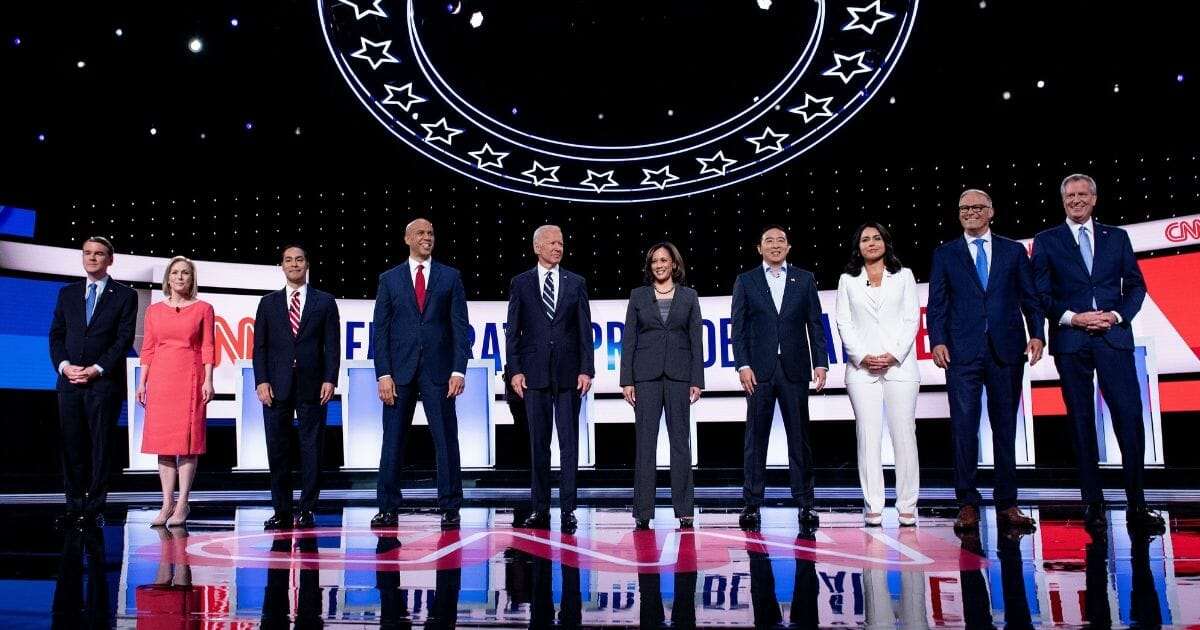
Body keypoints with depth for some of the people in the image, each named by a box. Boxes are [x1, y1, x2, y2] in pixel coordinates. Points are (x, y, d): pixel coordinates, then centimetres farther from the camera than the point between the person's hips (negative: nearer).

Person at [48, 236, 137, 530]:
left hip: (104, 382, -4)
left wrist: (96, 369, -12)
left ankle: (94, 510, 4)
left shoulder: (125, 295, 3)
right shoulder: (67, 293, 16)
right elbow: (56, 334, 11)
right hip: (70, 381, 4)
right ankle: (74, 507, 11)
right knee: (71, 446, 4)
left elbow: (124, 339, -4)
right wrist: (64, 365, -6)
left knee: (101, 447, -1)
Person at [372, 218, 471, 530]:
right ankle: (388, 509, 13)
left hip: (438, 370, -1)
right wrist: (384, 374, -5)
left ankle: (450, 508, 10)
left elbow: (460, 326, 2)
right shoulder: (389, 279, 8)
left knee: (446, 440, 2)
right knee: (393, 441, 4)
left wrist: (459, 370, -8)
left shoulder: (451, 277, 6)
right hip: (400, 370, 1)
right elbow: (380, 330, 4)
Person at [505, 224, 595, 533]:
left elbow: (585, 331, 5)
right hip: (535, 373, 0)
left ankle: (568, 510, 6)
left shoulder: (576, 283, 8)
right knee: (538, 444, 6)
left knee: (569, 443, 1)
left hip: (568, 374, 0)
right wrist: (515, 370, -4)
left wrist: (587, 370, -4)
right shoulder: (520, 283, 6)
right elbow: (512, 331, 4)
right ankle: (540, 509, 13)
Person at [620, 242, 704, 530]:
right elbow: (629, 339, 4)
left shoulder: (689, 296, 7)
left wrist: (697, 380, -3)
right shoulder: (638, 295, 7)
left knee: (680, 441, 3)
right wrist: (626, 380, -3)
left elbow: (696, 340, 4)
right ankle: (643, 512, 6)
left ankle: (684, 510, 10)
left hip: (678, 374, 0)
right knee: (645, 442, 1)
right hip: (646, 374, 0)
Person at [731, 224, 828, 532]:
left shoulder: (805, 279, 10)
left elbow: (815, 324, 7)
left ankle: (805, 504, 10)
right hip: (760, 369, -1)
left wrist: (821, 362, -2)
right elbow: (738, 328, 3)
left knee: (799, 437, 4)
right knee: (756, 437, 2)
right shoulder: (745, 281, 8)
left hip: (794, 368, 1)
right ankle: (752, 504, 8)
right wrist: (743, 365, -7)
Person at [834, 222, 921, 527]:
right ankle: (873, 507, 1)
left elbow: (912, 319, 5)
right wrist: (862, 357, -8)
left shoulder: (904, 276, 12)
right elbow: (844, 323, 6)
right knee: (868, 436, -2)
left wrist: (894, 355, -8)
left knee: (904, 434, -2)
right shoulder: (848, 280, 13)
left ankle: (907, 506, 4)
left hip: (900, 366, 0)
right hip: (862, 369, 0)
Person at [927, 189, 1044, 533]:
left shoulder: (1014, 251, 13)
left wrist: (1037, 334, -5)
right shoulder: (945, 254, 11)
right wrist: (938, 341, -8)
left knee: (1005, 427, 6)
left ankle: (1007, 505, 13)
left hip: (1007, 350, 1)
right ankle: (967, 504, 3)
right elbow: (936, 304, 5)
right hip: (963, 351, -1)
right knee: (964, 427, -4)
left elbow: (1030, 298, 9)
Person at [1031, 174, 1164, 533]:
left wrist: (1116, 316, -7)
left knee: (1130, 418, -6)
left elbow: (1136, 286, 10)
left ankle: (1137, 506, 1)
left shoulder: (1117, 237, 14)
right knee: (1081, 422, 3)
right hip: (1070, 341, -1)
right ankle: (1093, 504, 9)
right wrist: (1072, 317, -11)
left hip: (1114, 338, 1)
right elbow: (1041, 294, 2)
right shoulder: (1046, 242, 8)